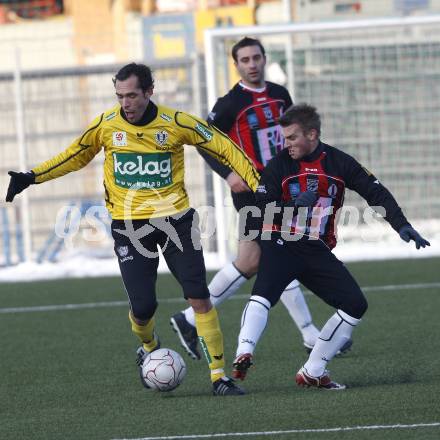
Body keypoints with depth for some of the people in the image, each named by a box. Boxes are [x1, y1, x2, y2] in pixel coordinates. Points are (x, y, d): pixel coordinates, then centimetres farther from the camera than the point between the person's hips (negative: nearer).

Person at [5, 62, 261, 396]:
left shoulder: (175, 123, -8)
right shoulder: (106, 125, -3)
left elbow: (223, 147, 1)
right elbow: (76, 156, 15)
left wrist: (256, 185, -5)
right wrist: (33, 177, 8)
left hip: (175, 218, -1)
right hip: (129, 226, 1)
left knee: (200, 298, -8)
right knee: (143, 306, -7)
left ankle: (219, 375, 0)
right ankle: (149, 348, 28)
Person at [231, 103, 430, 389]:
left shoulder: (339, 162, 4)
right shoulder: (279, 165, -1)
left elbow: (376, 193, 4)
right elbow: (260, 210, -5)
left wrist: (402, 225, -7)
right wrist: (295, 205, -22)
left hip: (318, 250, 4)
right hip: (282, 245, -4)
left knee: (356, 305, -5)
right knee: (264, 292, -32)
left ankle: (312, 373, 2)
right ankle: (244, 355, -48)